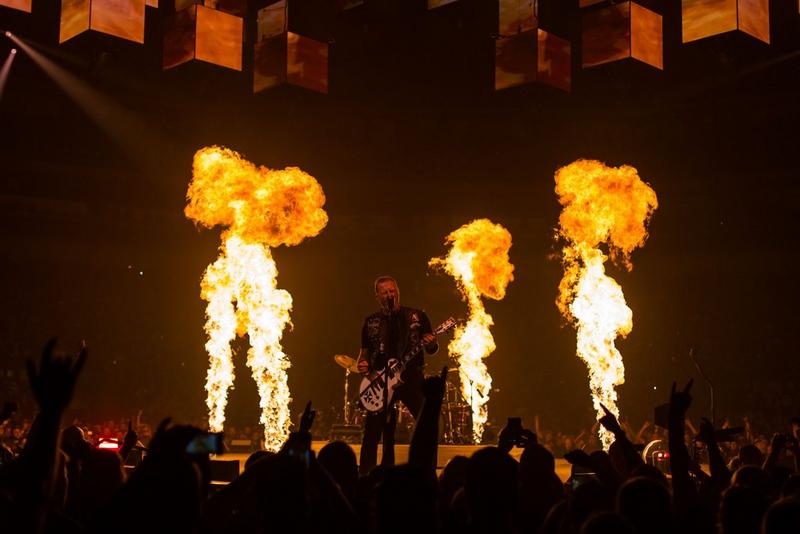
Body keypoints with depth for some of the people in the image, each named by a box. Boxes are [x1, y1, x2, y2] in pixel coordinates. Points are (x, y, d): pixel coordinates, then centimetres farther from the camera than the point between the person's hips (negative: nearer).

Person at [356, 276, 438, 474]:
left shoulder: (417, 316, 6)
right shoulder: (371, 322, 11)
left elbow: (432, 349, 8)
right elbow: (365, 351, 17)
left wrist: (431, 344, -15)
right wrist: (362, 363, -5)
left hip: (412, 378, -1)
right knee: (371, 434, -2)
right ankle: (364, 475, 9)